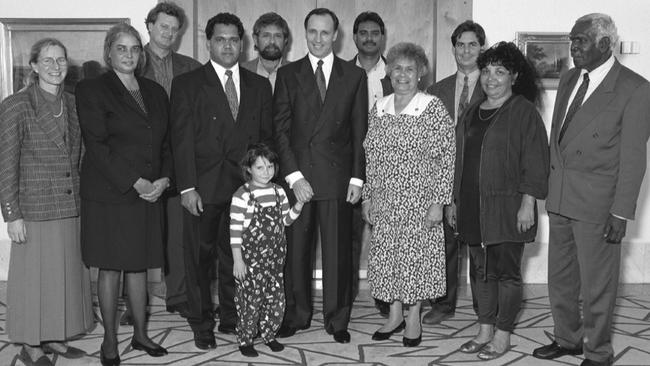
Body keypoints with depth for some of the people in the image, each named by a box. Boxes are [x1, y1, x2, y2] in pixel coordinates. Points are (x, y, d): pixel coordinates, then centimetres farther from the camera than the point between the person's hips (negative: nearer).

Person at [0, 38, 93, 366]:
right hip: (35, 209, -5)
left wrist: (83, 199, 9)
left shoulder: (72, 104, 8)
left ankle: (55, 339, 27)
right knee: (35, 278, 4)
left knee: (68, 275, 12)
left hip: (71, 209, 6)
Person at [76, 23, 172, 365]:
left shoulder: (155, 92, 13)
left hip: (148, 195, 4)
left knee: (139, 266, 12)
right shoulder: (91, 90, -4)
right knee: (110, 269, 3)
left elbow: (166, 141, 12)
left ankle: (140, 333, 24)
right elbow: (97, 146, -11)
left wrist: (165, 178, -5)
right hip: (109, 195, -4)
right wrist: (135, 182, -16)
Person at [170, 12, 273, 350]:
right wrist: (187, 188, -11)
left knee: (236, 256, 9)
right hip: (202, 188, -2)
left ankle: (232, 317, 26)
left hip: (245, 187, 2)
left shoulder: (259, 86, 11)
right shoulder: (186, 84, 1)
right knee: (199, 257, 6)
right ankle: (202, 324, 20)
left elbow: (266, 138, 10)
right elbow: (182, 140, -4)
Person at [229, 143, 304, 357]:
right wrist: (237, 261, -14)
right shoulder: (242, 196, -12)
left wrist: (298, 206, -2)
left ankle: (269, 335, 29)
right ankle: (245, 341, 19)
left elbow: (286, 220, 16)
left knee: (276, 300, 9)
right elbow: (235, 230, -12)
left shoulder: (278, 192, 6)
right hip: (251, 259, -5)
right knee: (250, 301, 1)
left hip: (275, 258, 5)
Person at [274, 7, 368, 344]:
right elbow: (280, 129, 1)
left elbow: (360, 131, 6)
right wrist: (293, 175, -8)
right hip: (297, 175, 1)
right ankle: (296, 315, 20)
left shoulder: (354, 76, 7)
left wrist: (357, 177, -1)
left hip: (337, 178, 0)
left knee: (338, 251, 3)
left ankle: (337, 319, 16)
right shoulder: (288, 74, 7)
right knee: (295, 250, 5)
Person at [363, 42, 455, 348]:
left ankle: (414, 318, 20)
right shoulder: (379, 109, 6)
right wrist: (367, 196, 8)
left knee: (416, 255, 4)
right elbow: (371, 156, 11)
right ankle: (395, 315, 25)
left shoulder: (433, 108, -7)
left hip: (420, 199, -4)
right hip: (384, 200, 4)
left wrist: (438, 202, -13)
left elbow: (446, 157, -9)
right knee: (386, 255, 9)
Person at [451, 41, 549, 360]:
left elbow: (535, 163, -10)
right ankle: (485, 330, 23)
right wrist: (454, 201, 17)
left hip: (507, 208, -6)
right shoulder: (471, 114, 14)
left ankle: (502, 335, 13)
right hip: (473, 208, 6)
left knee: (506, 271, 2)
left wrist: (527, 205, -16)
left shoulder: (524, 112, -5)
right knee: (482, 270, 12)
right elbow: (459, 160, 18)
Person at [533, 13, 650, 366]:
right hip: (560, 200, 7)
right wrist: (550, 188, 11)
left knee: (596, 284, 6)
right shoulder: (568, 80, 10)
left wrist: (621, 213, -14)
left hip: (596, 204, -6)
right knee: (560, 278, 17)